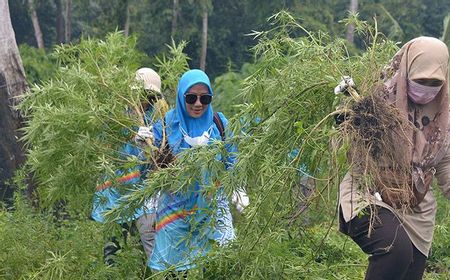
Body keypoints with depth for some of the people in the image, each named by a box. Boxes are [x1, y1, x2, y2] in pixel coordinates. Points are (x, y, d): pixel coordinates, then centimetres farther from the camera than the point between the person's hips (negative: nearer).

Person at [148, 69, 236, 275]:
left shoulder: (219, 123, 0)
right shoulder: (167, 124, -5)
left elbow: (230, 163, 9)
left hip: (211, 206, 1)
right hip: (176, 208, -1)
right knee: (177, 268, 4)